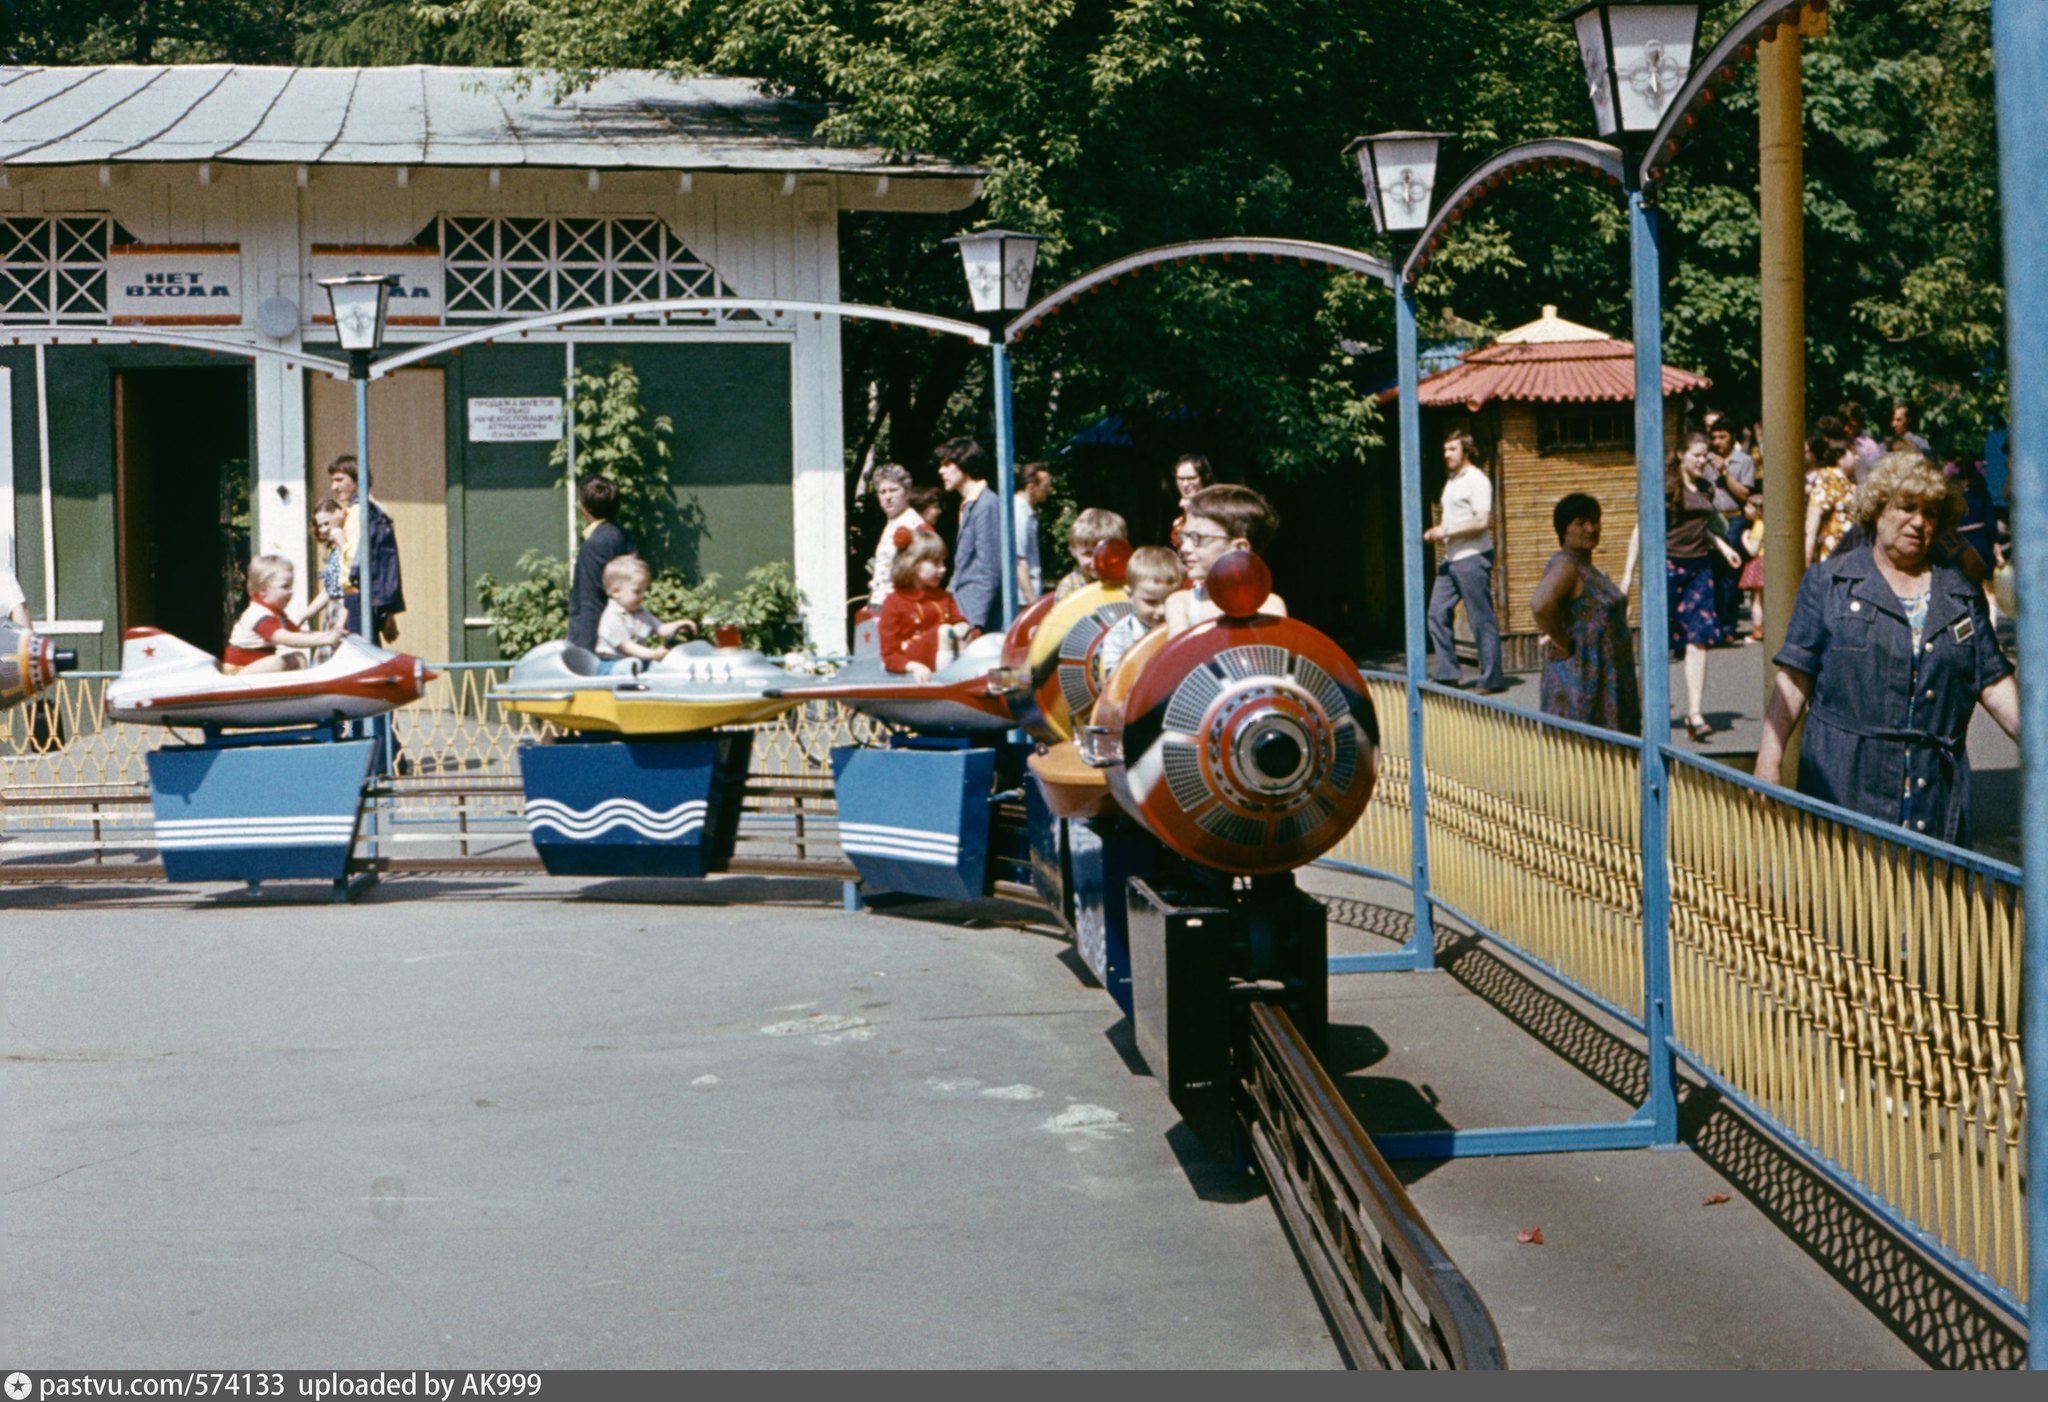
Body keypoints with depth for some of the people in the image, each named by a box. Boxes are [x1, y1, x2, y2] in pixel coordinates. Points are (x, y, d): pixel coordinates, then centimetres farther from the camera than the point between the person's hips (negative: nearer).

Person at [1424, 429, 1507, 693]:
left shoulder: (1476, 480, -11)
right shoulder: (1452, 480, 18)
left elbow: (1481, 522, -20)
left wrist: (1447, 532, -16)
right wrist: (1437, 531, 8)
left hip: (1472, 557, -9)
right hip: (1451, 558, 9)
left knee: (1482, 620, -4)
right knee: (1437, 613, 4)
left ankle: (1491, 679, 0)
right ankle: (1447, 672, 9)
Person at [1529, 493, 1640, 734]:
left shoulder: (1590, 569, 15)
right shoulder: (1564, 566, -15)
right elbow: (1540, 605, -34)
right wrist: (1564, 645, -23)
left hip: (1604, 677, 10)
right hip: (1578, 677, -10)